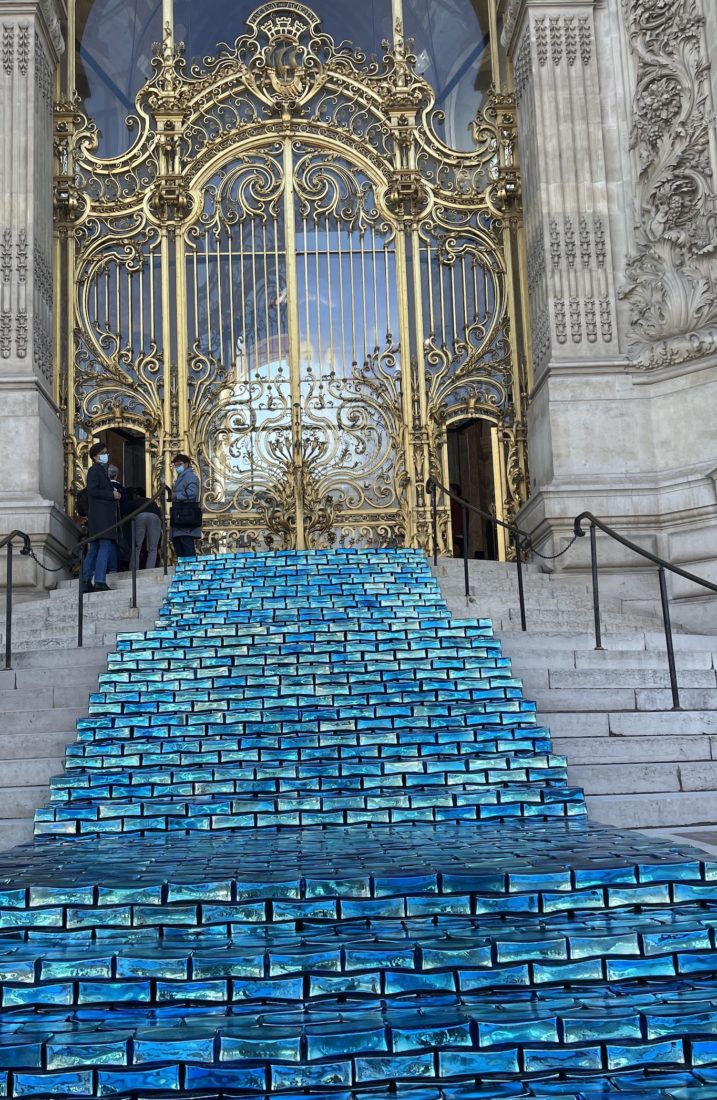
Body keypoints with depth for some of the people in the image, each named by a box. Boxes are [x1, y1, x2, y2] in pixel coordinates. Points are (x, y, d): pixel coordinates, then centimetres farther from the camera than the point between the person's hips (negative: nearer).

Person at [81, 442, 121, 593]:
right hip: (100, 514, -10)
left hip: (104, 515, 10)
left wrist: (113, 494, 10)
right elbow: (92, 491, -16)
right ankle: (99, 582, -18)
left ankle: (86, 582, 11)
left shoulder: (102, 470, 23)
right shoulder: (94, 470, -6)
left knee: (94, 549, 10)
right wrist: (112, 495, -12)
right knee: (105, 546, -14)